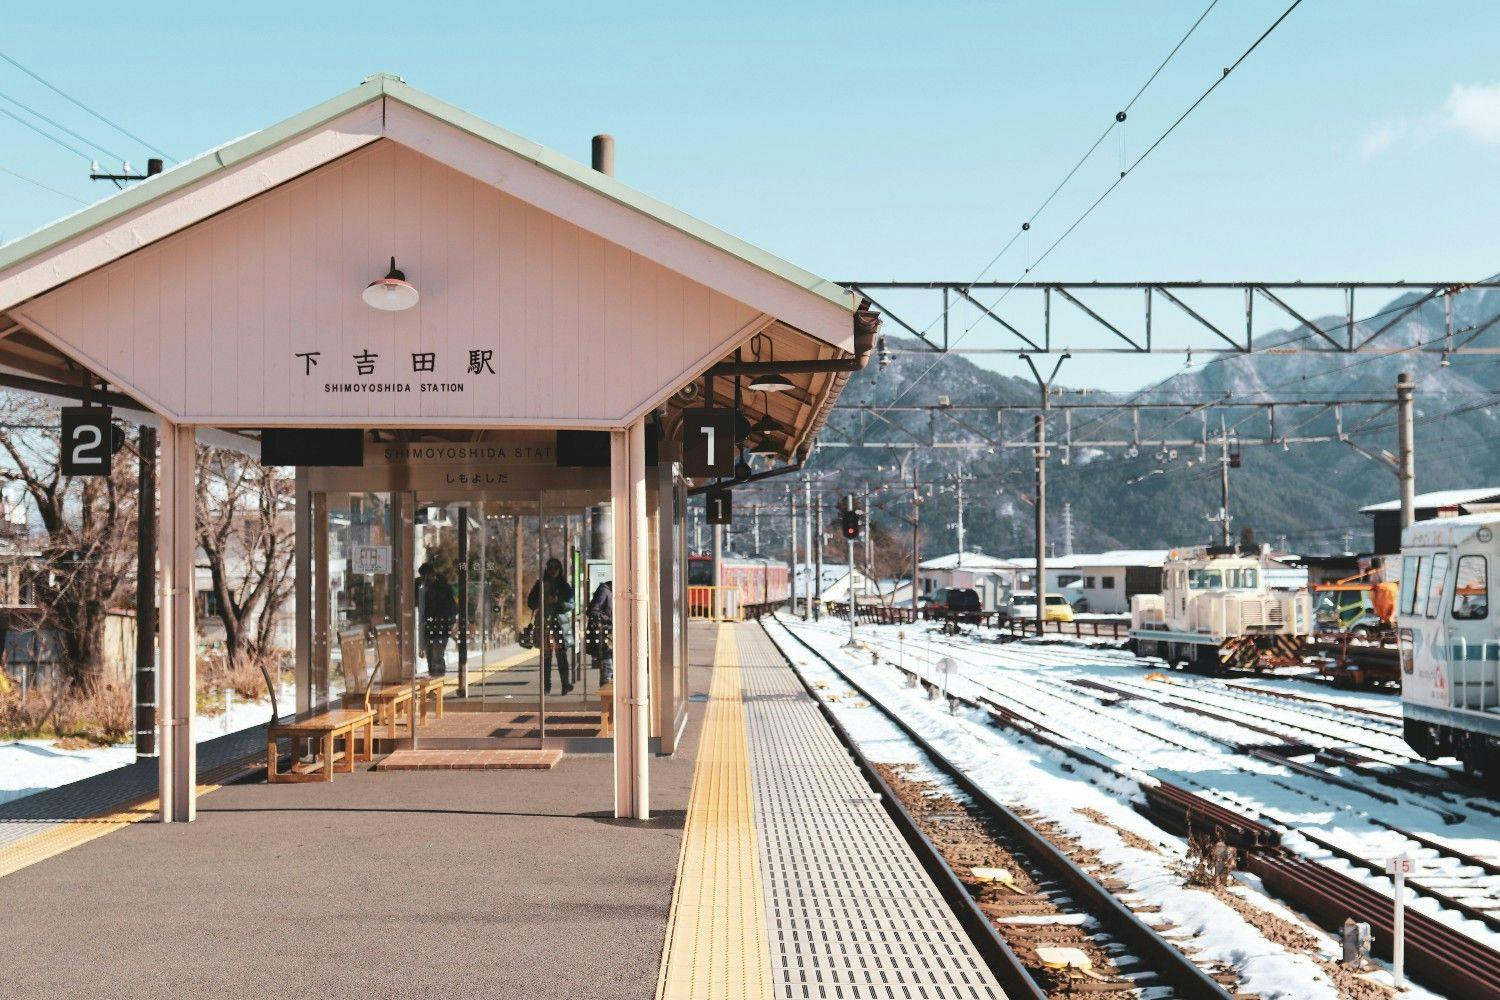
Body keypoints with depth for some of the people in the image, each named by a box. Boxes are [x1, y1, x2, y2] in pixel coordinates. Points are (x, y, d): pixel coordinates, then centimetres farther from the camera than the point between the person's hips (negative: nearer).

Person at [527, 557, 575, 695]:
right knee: (545, 657, -1)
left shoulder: (564, 585, 8)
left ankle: (566, 685, -3)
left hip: (561, 624, -1)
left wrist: (558, 602, -15)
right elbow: (530, 602, 9)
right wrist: (544, 601, -9)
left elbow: (571, 604, 1)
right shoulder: (540, 584, 11)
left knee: (562, 657, -6)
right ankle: (546, 687, 4)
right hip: (545, 624, 1)